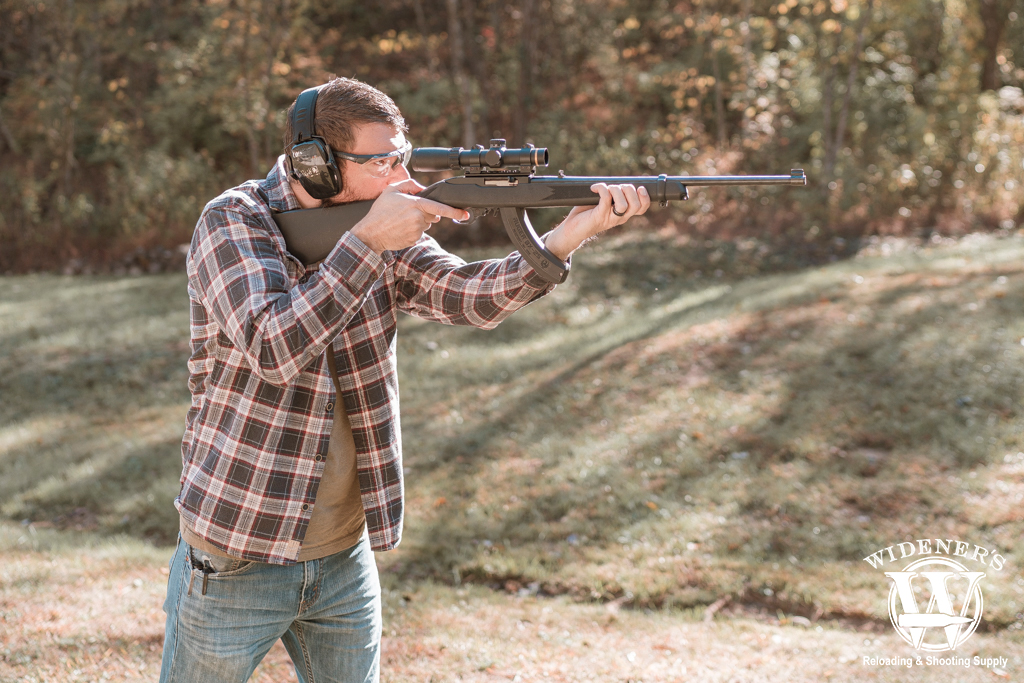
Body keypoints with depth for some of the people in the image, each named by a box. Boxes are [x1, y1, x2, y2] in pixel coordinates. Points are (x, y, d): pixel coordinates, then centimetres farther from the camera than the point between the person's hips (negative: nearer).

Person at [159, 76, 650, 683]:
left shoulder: (384, 232, 1)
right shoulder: (233, 222, -13)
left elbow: (472, 295, -12)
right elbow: (272, 350, -27)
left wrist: (577, 230, -25)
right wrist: (367, 242, -28)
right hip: (236, 558, -5)